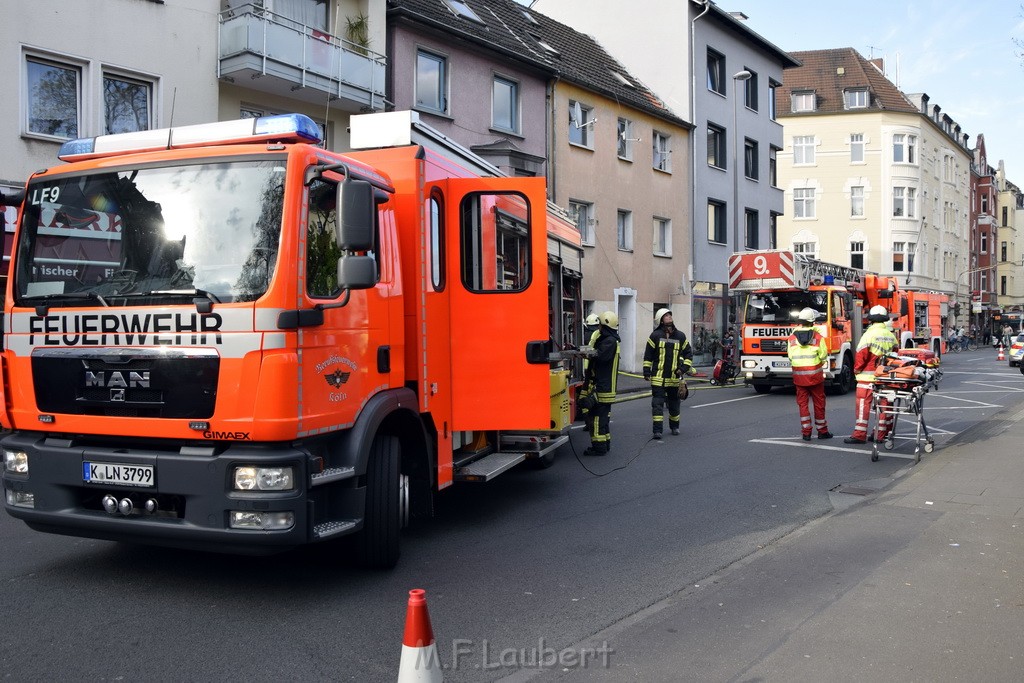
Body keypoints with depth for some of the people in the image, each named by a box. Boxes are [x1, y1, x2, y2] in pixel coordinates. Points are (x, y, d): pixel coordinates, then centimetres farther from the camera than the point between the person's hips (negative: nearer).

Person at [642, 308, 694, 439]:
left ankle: (674, 427, 31)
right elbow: (648, 355, 1)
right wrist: (647, 372, -3)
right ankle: (657, 430, -6)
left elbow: (688, 354, 12)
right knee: (657, 403, -7)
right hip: (658, 377, -3)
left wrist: (684, 368, -1)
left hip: (674, 377, 3)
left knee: (674, 403, 14)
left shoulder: (680, 336, 6)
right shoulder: (655, 335, -1)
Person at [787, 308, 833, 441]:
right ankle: (822, 431, 16)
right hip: (815, 374, -2)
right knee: (819, 402, 9)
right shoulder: (818, 336, -7)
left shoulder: (792, 337, -2)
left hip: (798, 374, 2)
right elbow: (823, 356, -3)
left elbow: (790, 357, 0)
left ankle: (806, 432, 5)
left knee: (802, 402, 7)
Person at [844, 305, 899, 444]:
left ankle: (859, 435, -5)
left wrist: (856, 369, -2)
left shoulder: (869, 334, -10)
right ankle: (882, 434, 17)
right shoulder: (891, 336, 8)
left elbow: (861, 353, -15)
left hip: (868, 375, -6)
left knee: (863, 404, -3)